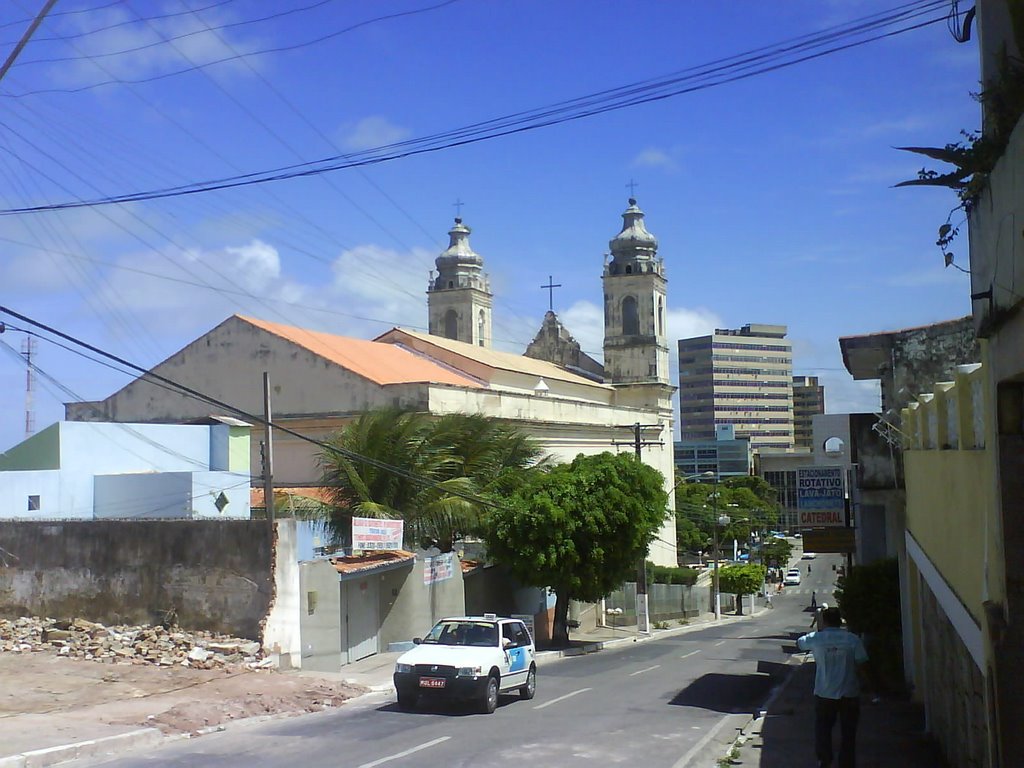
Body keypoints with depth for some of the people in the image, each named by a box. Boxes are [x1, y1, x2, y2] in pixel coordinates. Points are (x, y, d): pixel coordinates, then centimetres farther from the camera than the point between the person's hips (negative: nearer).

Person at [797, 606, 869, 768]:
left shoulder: (815, 638, -6)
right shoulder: (853, 639, -9)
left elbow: (799, 643, 15)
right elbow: (859, 665, -7)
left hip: (824, 694, 0)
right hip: (849, 694, 0)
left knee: (823, 728, 17)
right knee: (848, 732, 11)